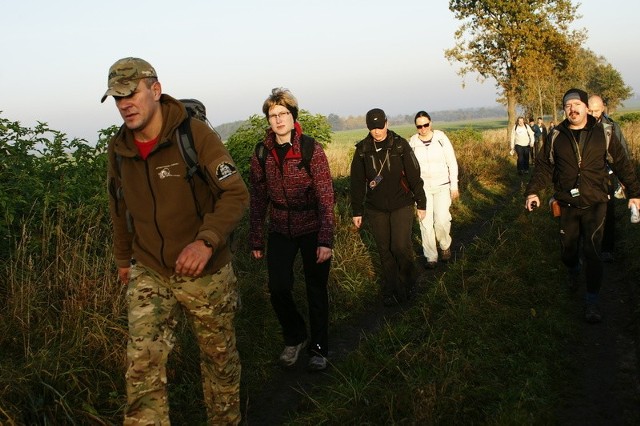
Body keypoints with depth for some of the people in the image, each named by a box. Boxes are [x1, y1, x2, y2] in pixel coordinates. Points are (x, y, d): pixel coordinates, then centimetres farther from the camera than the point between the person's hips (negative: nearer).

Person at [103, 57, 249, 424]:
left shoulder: (196, 135, -17)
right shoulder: (118, 149, 0)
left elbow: (236, 194, -19)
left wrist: (207, 240, -34)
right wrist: (123, 257, 24)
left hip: (206, 272, -3)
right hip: (149, 274, 3)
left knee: (219, 356, 14)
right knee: (143, 363, -8)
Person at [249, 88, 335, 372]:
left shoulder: (312, 150, -11)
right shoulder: (261, 156, -1)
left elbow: (325, 197, -14)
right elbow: (258, 200, 5)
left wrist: (326, 240, -21)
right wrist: (256, 240, 5)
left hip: (312, 230, -2)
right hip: (281, 231, 3)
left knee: (316, 291, 6)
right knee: (278, 289, -5)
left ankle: (318, 348, 24)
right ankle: (294, 337, 22)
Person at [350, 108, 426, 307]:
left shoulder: (400, 145, -5)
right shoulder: (362, 149, 0)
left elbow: (414, 176, -1)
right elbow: (357, 182, 5)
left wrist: (421, 203, 1)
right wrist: (357, 211, 5)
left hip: (402, 205, -2)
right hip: (376, 208, 2)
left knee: (401, 247, -10)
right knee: (384, 251, 8)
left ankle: (406, 286, 13)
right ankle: (389, 291, 22)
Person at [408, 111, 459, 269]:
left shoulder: (441, 138, -7)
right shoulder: (412, 142, -4)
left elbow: (452, 163, -2)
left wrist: (454, 186, -4)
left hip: (442, 186, -1)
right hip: (422, 187, 1)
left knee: (442, 220, -12)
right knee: (426, 222, -1)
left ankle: (445, 245, 18)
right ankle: (431, 257, 13)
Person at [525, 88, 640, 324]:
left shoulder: (603, 132, -3)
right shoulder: (556, 136, 0)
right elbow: (545, 166, 4)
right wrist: (533, 191, -7)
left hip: (595, 204, -2)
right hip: (567, 204, 2)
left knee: (592, 251, -9)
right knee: (568, 248, 13)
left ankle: (592, 301, 2)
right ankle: (573, 272, 48)